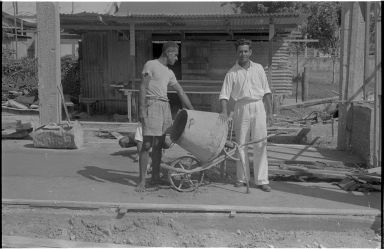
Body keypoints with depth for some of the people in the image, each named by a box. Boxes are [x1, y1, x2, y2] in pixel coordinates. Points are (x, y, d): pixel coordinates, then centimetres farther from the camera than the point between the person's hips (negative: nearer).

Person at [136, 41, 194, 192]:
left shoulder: (169, 73, 21)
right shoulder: (151, 65, 0)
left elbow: (180, 92, 25)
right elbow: (143, 88, -7)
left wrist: (192, 111, 24)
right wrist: (141, 110, -16)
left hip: (165, 107, 7)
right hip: (152, 105, -7)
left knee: (158, 144, 7)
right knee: (147, 144, -9)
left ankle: (155, 177, 15)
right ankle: (142, 181, -6)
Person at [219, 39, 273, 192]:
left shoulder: (258, 69, 9)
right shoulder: (232, 73, 2)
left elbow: (266, 92, 11)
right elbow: (224, 95, -3)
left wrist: (269, 112, 5)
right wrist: (224, 112, -19)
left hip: (258, 107, 1)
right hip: (241, 108, 0)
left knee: (260, 145, -2)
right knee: (241, 145, 5)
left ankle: (261, 180, 2)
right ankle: (242, 178, 17)